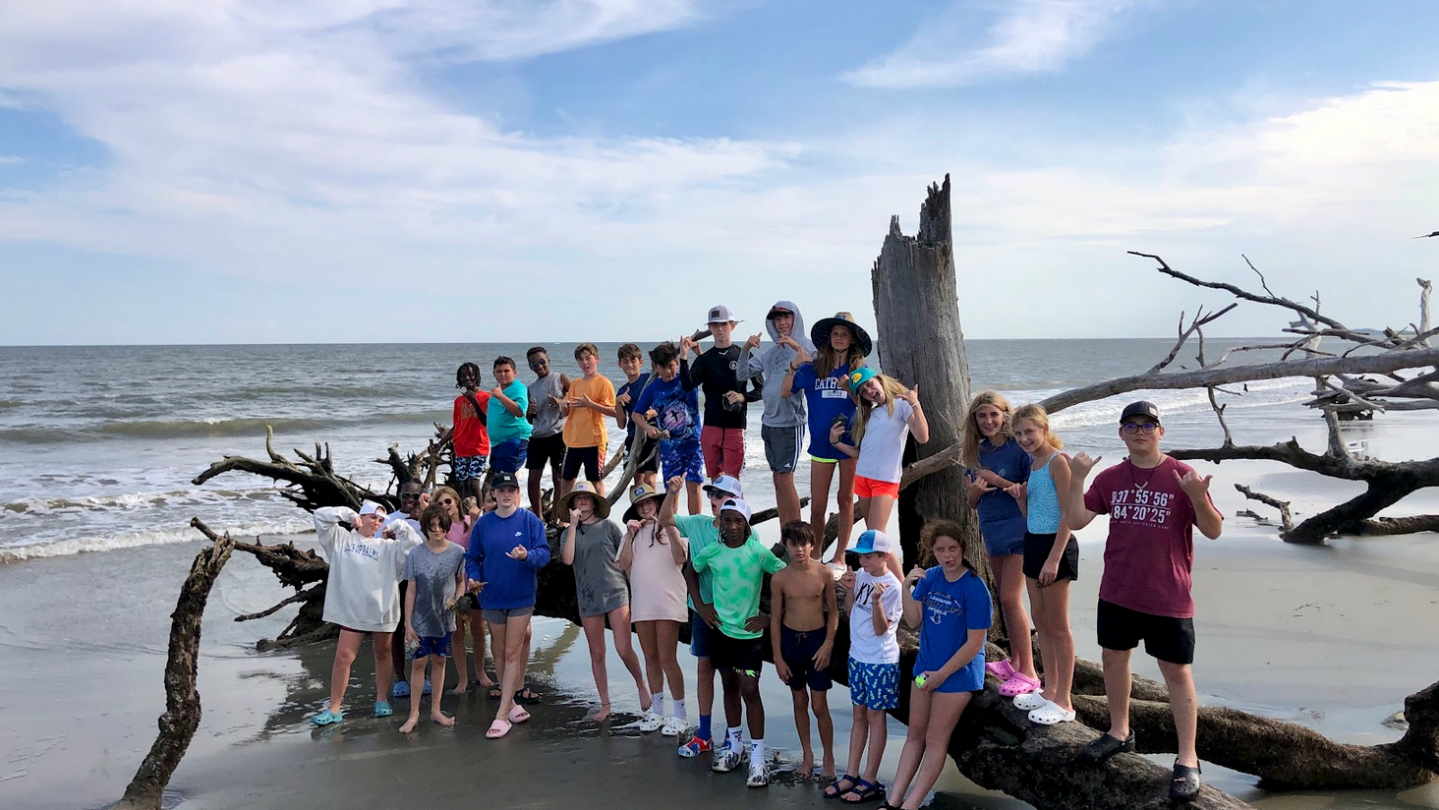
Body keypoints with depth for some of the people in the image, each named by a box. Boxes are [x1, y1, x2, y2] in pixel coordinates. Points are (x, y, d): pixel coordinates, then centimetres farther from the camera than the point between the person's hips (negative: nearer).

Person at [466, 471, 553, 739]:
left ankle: (502, 715, -2)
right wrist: (473, 578, -13)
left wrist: (528, 555, -30)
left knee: (512, 653, -3)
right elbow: (473, 557, 6)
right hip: (492, 596, 3)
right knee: (499, 652, 11)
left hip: (521, 596, -3)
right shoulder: (483, 523, 2)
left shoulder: (529, 520, -5)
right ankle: (511, 703, 26)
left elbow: (544, 552, -9)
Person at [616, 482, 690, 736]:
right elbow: (623, 564, 2)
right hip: (641, 603, 5)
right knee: (650, 658, 10)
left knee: (667, 659, -7)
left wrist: (669, 529, -23)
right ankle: (657, 711, 20)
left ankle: (680, 714, 2)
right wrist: (630, 535, -9)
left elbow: (680, 558, -13)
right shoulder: (634, 532, 13)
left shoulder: (672, 527, 2)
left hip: (668, 602, -5)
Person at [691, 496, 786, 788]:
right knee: (729, 686, 16)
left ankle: (757, 758, 0)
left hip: (750, 633, -4)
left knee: (749, 691, -7)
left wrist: (770, 616, -10)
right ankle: (734, 745, 31)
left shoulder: (759, 552, -14)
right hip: (721, 629, 4)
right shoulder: (710, 551, -4)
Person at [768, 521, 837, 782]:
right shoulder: (780, 579, -7)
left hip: (818, 639, -1)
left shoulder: (824, 573, -9)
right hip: (790, 640, 2)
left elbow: (833, 611, 0)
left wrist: (828, 644, -8)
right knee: (799, 701, 13)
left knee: (819, 705, 0)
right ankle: (807, 755, 28)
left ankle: (828, 758, 18)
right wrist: (777, 657, -1)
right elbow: (775, 618, 0)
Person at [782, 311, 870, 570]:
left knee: (845, 499, 8)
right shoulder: (813, 368, 3)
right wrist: (795, 364, -9)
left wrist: (849, 389, -19)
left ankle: (839, 558, 16)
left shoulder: (860, 369, 1)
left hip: (850, 441, -1)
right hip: (821, 441, 1)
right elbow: (785, 392, 2)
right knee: (817, 505, 3)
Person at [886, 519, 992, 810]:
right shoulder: (929, 577, -2)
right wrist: (906, 588, -18)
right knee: (915, 735, 14)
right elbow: (914, 622, -3)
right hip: (926, 667, 6)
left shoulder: (974, 588, -20)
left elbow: (974, 644, -18)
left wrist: (941, 675, -13)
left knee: (935, 741, 5)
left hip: (958, 674, -6)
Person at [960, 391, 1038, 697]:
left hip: (1017, 531, -7)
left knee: (1011, 598, -9)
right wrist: (977, 488, -12)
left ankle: (1028, 672, -4)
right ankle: (1014, 661, 25)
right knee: (1004, 598, 14)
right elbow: (971, 501, 9)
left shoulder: (1018, 448, -12)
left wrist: (998, 480, -21)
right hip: (992, 531, 7)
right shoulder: (976, 451, 7)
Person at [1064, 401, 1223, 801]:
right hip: (1117, 592, 5)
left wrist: (1198, 498, -30)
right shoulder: (1110, 478, 2)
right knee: (1113, 658, 17)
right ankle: (1119, 732, 37)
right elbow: (1075, 521, -1)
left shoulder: (1182, 476, -10)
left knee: (1176, 672, 2)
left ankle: (1187, 759, 12)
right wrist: (1077, 479, -12)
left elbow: (1214, 531, -11)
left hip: (1168, 598, -5)